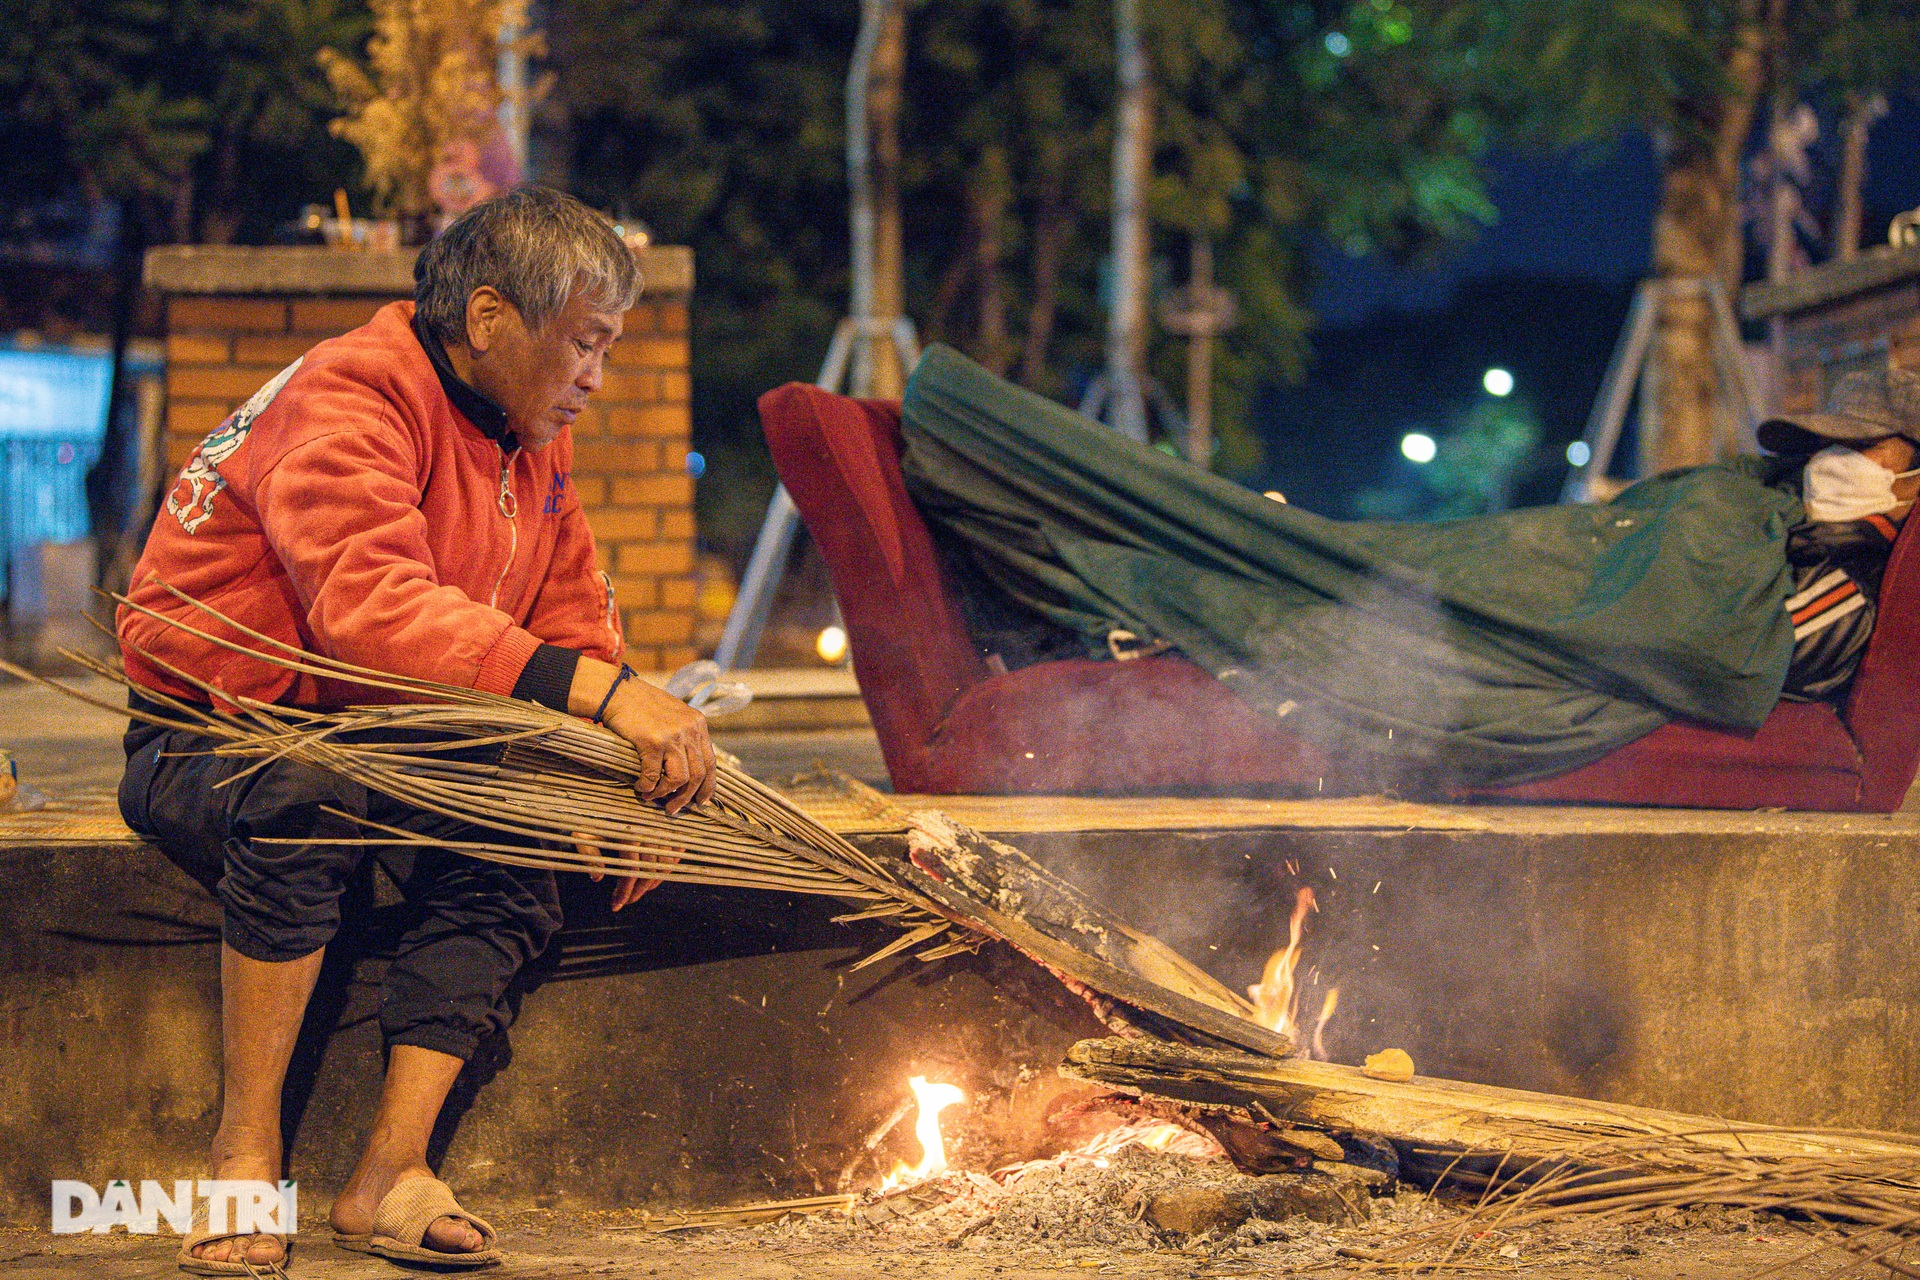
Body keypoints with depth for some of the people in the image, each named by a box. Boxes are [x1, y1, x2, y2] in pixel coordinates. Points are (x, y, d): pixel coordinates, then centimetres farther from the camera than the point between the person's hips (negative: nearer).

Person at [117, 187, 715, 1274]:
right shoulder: (349, 400, -22)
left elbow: (574, 623, 11)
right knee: (306, 797, -39)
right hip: (204, 739, -7)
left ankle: (390, 1172, -20)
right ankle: (246, 1156, -28)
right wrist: (598, 690, -45)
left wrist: (628, 771, -10)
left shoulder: (533, 440, 8)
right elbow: (374, 604, -39)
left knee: (513, 859, -21)